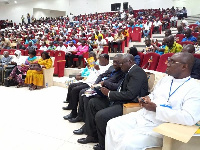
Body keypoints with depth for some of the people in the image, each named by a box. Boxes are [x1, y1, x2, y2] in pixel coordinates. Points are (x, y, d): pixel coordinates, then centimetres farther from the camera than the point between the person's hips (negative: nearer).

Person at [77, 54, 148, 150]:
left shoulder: (137, 72, -16)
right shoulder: (130, 72, 16)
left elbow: (130, 94, -26)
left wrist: (109, 93, -16)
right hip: (121, 100, 11)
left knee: (100, 116, -27)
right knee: (92, 103, 9)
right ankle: (92, 135, 17)